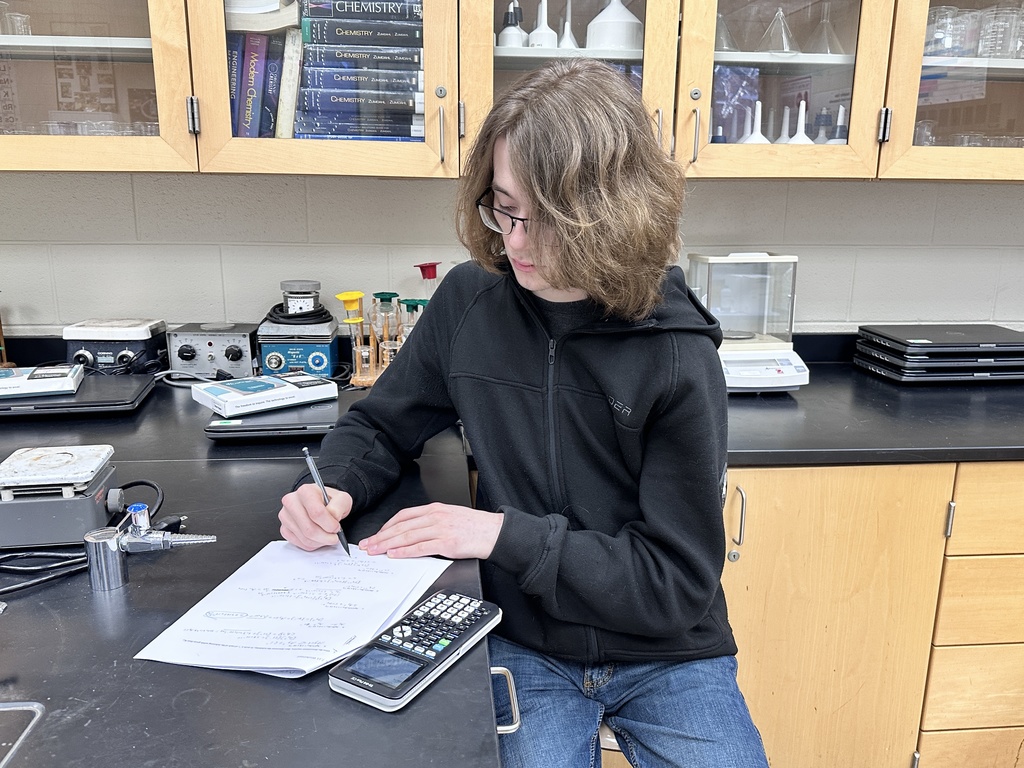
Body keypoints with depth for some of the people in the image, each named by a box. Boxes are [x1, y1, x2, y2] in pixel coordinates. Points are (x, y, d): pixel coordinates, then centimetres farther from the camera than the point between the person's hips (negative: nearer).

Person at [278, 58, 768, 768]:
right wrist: (332, 486, -13)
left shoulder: (678, 357, -17)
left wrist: (505, 534, -20)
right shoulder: (470, 300, -8)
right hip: (526, 649, 1)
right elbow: (380, 428, 7)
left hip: (666, 653, 0)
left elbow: (677, 582, -14)